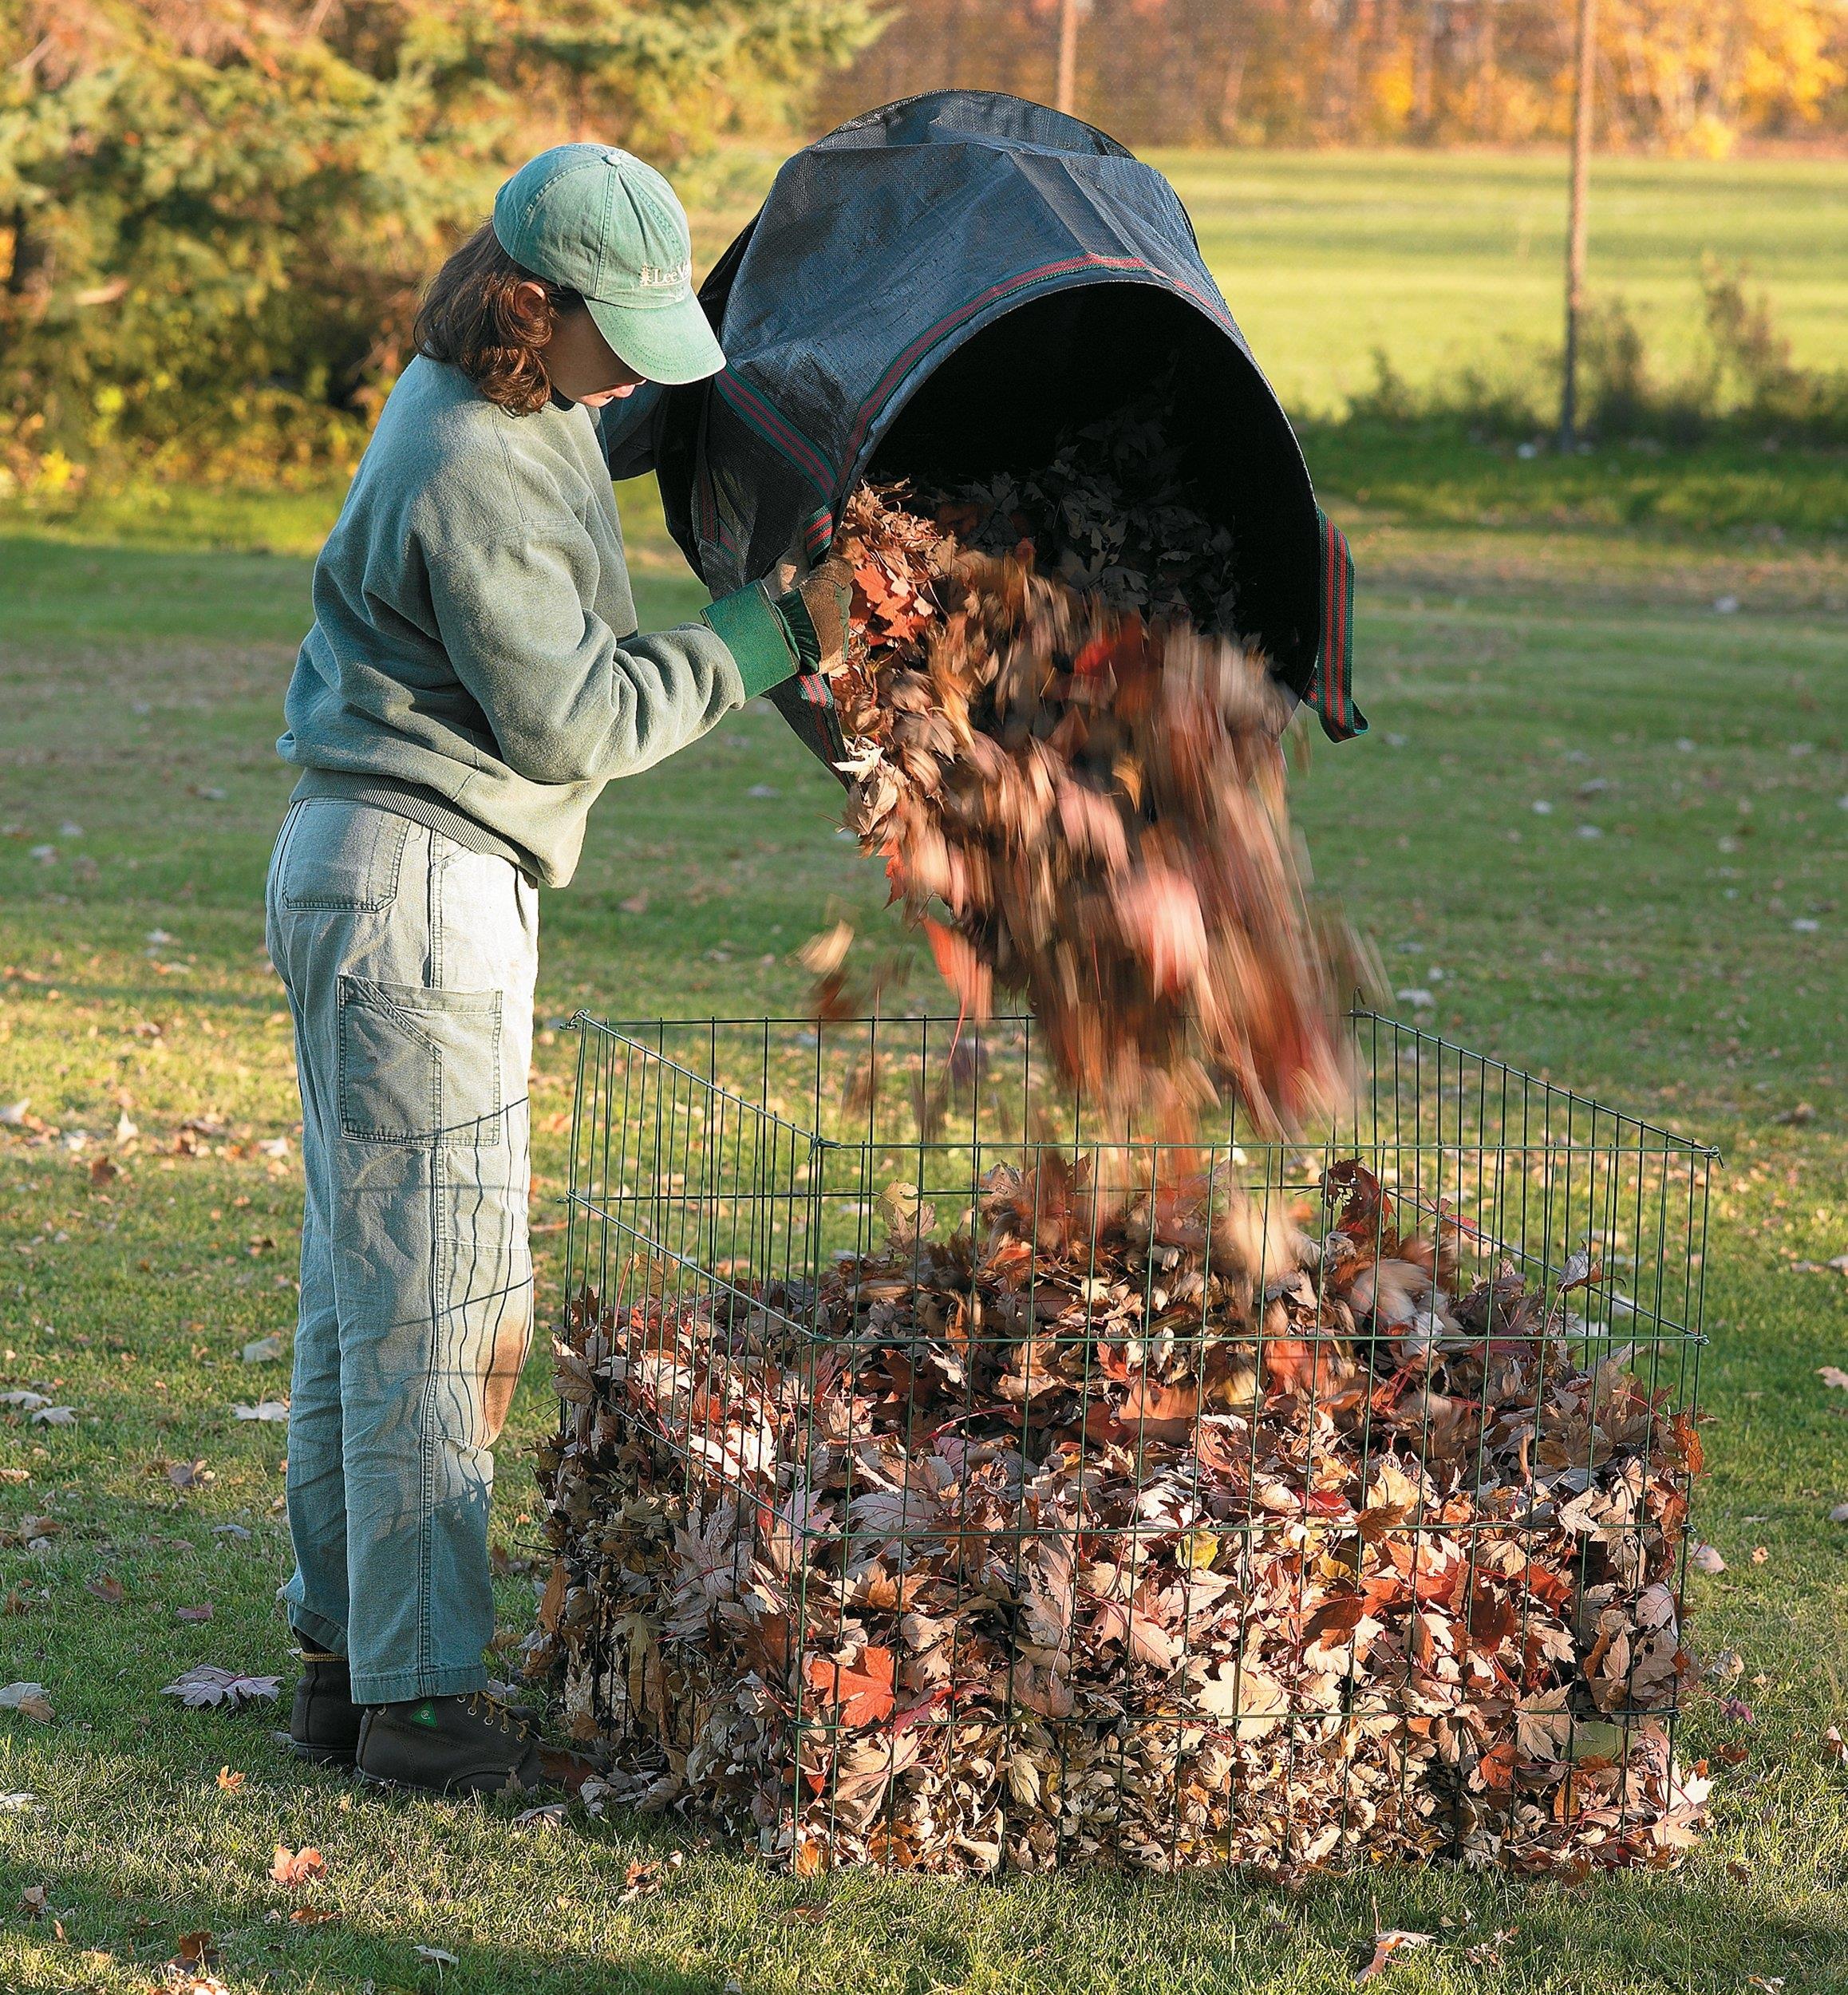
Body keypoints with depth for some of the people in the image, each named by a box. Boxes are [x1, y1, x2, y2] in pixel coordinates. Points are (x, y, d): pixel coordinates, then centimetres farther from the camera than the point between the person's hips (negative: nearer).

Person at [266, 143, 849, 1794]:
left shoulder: (510, 398, 10)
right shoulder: (470, 480, -20)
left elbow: (635, 416, 32)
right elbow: (575, 722, -17)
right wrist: (778, 636, -9)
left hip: (370, 878, 10)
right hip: (413, 876, -10)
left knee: (368, 1285, 13)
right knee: (439, 1295, -7)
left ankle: (347, 1654, 19)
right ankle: (426, 1691, -3)